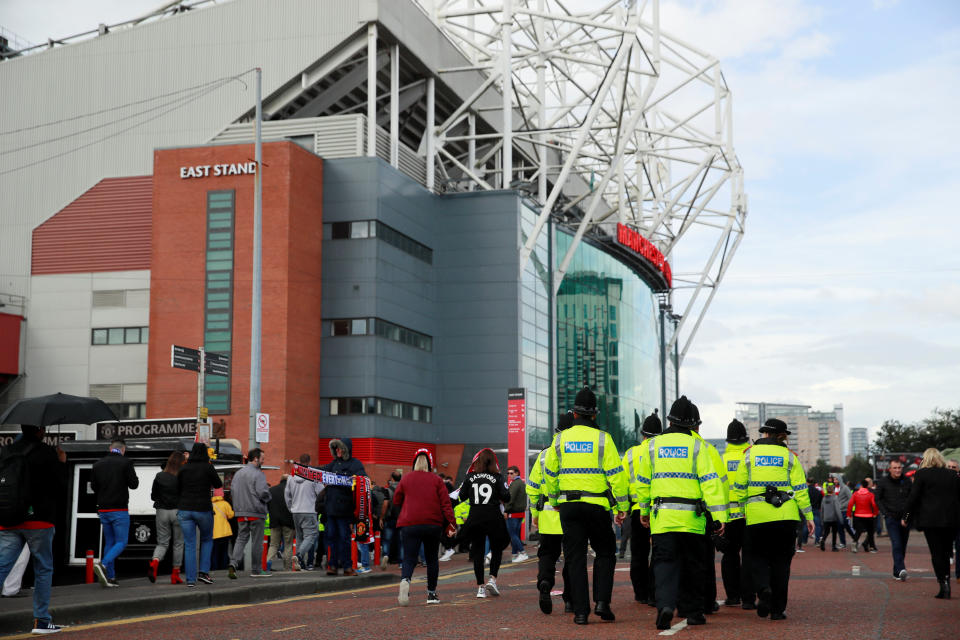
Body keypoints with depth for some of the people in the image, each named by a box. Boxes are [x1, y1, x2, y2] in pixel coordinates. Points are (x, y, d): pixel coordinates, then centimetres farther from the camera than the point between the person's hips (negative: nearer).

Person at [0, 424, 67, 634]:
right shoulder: (47, 453, -9)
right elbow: (60, 488, -6)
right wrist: (62, 463, 7)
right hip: (39, 521, -4)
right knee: (43, 570, 9)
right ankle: (41, 620, 12)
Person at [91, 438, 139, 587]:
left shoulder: (98, 464, 6)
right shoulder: (125, 463, -8)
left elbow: (93, 486, 10)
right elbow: (134, 484, -9)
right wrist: (134, 478, 12)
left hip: (103, 509, 5)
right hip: (119, 510, -5)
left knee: (109, 543, 12)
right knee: (121, 542, 0)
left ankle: (110, 577, 9)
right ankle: (103, 564, -23)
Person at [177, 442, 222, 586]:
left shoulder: (183, 468, 2)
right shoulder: (208, 468, -7)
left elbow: (178, 489, 9)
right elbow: (218, 484, 6)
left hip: (184, 509, 2)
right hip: (203, 509, -2)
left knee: (189, 545, 5)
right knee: (207, 540, 19)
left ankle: (190, 579, 1)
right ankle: (203, 572, 7)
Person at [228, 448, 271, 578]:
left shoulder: (238, 473, 10)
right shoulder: (258, 474, -13)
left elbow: (232, 491, 12)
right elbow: (263, 492, -20)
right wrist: (267, 498, 1)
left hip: (240, 513, 6)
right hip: (256, 512, -6)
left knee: (241, 538, 10)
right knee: (257, 541, 4)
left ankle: (233, 563, -10)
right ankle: (256, 570, 11)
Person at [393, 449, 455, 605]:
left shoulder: (406, 478, 4)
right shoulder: (436, 480, 3)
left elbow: (397, 500, 13)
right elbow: (445, 503, -2)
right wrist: (451, 523, -3)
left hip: (409, 525, 0)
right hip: (433, 525, 0)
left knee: (409, 559, -3)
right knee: (432, 559, 15)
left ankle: (405, 580, -34)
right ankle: (432, 594, 17)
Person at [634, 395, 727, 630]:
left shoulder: (654, 445, 7)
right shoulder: (697, 446, -1)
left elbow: (643, 481, 15)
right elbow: (710, 481, -8)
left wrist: (644, 510, 28)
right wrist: (719, 516, -9)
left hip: (662, 516, 1)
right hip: (691, 518, -1)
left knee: (665, 562, -1)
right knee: (692, 565, 12)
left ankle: (665, 604, -23)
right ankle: (692, 611, 20)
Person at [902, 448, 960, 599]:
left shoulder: (921, 474, -3)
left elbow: (913, 497, -5)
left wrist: (906, 517, 3)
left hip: (931, 520, -4)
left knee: (936, 553, -1)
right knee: (946, 552, 12)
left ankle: (943, 585, -11)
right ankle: (946, 584, 10)